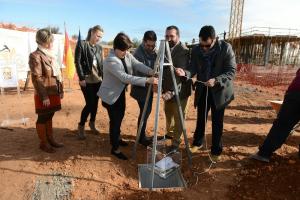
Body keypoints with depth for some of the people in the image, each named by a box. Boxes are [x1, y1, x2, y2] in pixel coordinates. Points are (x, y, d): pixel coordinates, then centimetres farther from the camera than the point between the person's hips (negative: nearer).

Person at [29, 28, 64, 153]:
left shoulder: (50, 55, 13)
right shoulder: (35, 56, -13)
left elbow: (58, 74, 15)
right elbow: (36, 78, -17)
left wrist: (61, 90, 13)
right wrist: (44, 96, -19)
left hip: (54, 93, 8)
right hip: (45, 94, -8)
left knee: (49, 117, 17)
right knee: (42, 118, 5)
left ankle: (50, 139, 30)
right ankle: (43, 143, 20)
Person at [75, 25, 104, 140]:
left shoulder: (99, 47, 12)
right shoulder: (81, 44, -4)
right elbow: (77, 62, -8)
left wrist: (103, 77, 8)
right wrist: (81, 78, -15)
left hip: (98, 80, 5)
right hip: (86, 80, -5)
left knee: (95, 103, 10)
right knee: (89, 103, -8)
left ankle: (92, 123, 30)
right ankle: (81, 126, 11)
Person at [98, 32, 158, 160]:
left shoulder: (127, 55, -3)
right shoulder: (110, 61, -28)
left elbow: (138, 64, -14)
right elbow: (125, 78, -37)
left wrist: (150, 71, -34)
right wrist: (147, 80, -43)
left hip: (121, 92, 8)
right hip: (110, 95, -8)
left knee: (120, 117, 21)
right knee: (114, 120, -1)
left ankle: (116, 138, 43)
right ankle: (115, 149, 15)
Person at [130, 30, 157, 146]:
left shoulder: (152, 51, 5)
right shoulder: (138, 54, -19)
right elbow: (139, 74, -24)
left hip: (149, 86, 8)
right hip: (141, 88, -8)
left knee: (147, 111, 15)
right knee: (145, 112, -2)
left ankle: (143, 135, 31)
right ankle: (141, 137, 16)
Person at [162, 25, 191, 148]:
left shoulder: (184, 51, -17)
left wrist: (172, 92, -35)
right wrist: (164, 88, 2)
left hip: (179, 91, -7)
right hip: (167, 89, 7)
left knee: (178, 117, 3)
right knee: (168, 114, 20)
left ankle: (176, 143, 18)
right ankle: (169, 133, 41)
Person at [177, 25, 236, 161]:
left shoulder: (226, 48, -16)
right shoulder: (196, 50, -6)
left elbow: (231, 71, -16)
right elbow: (193, 68, -7)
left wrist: (216, 80, -32)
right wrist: (185, 73, -30)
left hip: (219, 91, -3)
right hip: (202, 90, 3)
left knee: (217, 122, 5)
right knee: (200, 118, 16)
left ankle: (216, 151, 22)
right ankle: (197, 143, 36)